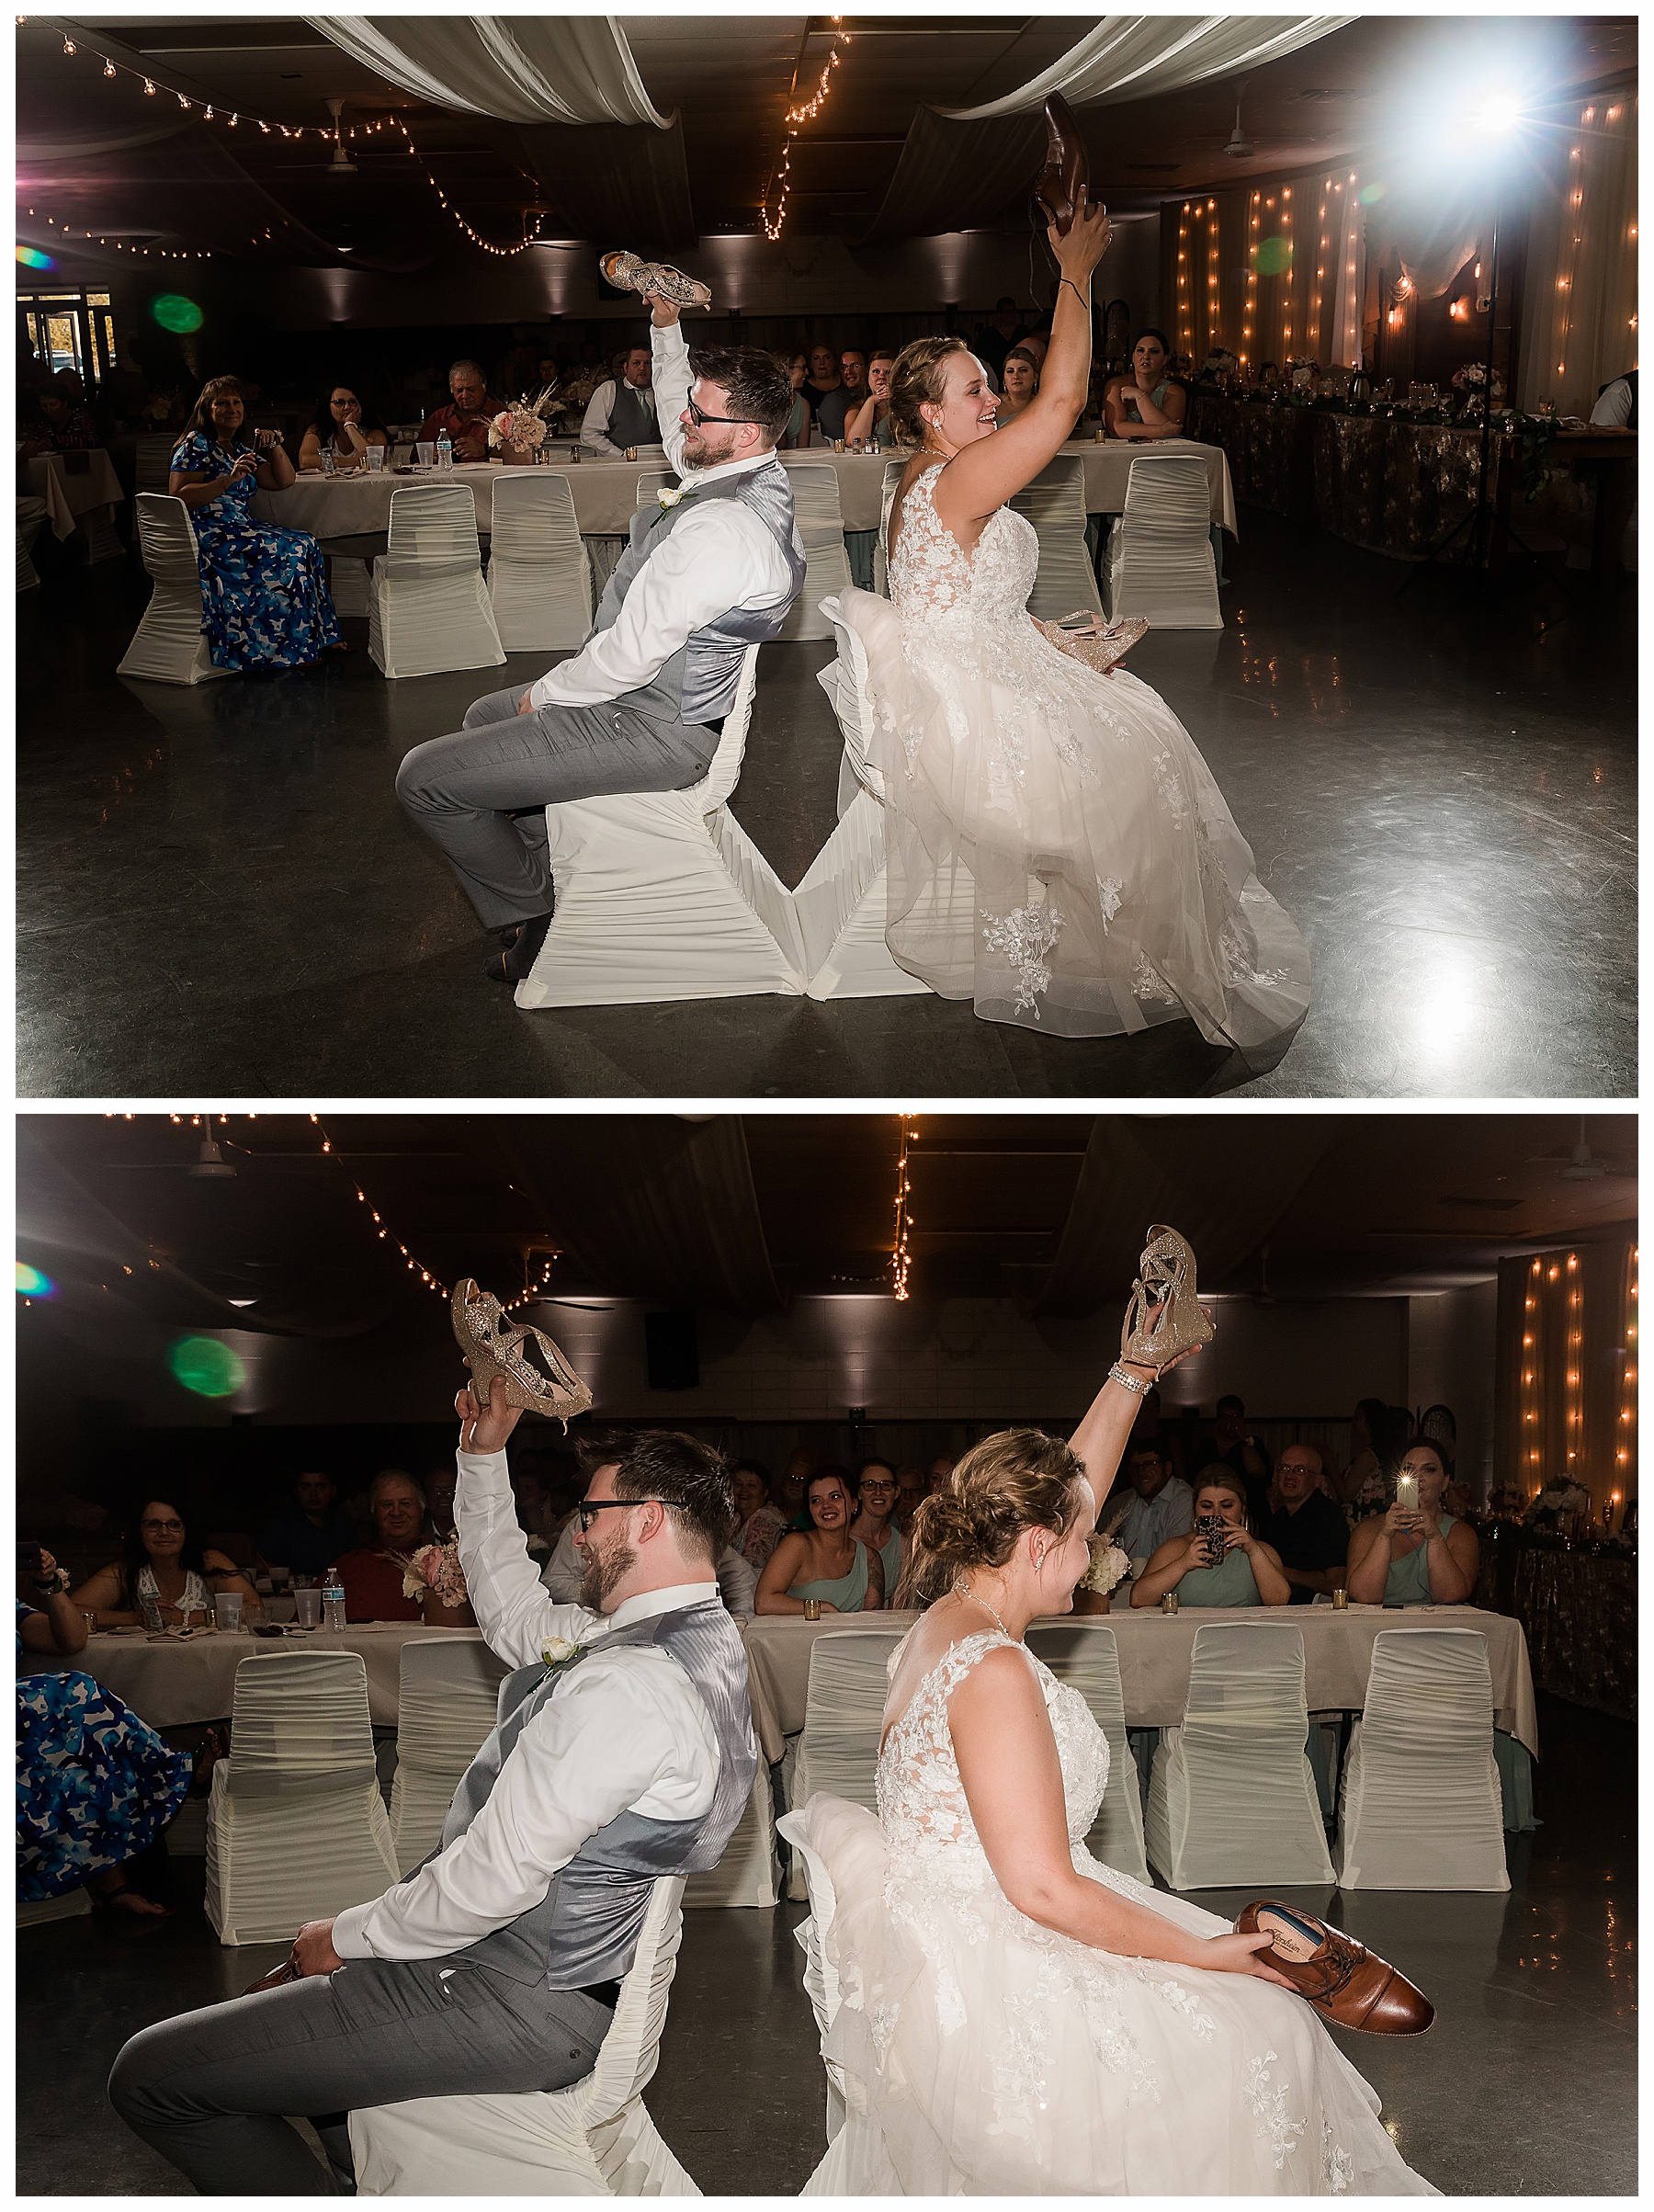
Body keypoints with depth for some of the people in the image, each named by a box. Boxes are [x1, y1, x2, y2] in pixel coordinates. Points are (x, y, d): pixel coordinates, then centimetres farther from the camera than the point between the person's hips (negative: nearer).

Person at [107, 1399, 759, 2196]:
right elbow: (516, 1619, 20)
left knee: (151, 2076, -6)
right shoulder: (697, 1636, 5)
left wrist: (348, 1935, -10)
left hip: (521, 2003, -11)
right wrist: (484, 1458, 18)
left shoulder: (630, 1682, -28)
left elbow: (492, 1880, -26)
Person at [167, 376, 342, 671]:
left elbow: (284, 481, 21)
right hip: (206, 538, -8)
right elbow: (179, 497, -15)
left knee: (306, 544, -8)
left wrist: (275, 447, 4)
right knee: (285, 554, -22)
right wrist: (228, 480, -23)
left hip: (241, 530, 8)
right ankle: (290, 649, -15)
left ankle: (319, 637, -6)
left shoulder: (240, 450, 20)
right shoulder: (196, 444, -4)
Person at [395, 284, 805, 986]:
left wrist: (547, 693, -11)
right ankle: (553, 875, 30)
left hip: (655, 730, -11)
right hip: (684, 697, 11)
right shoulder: (759, 478, 2)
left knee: (424, 777, -8)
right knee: (485, 716, 31)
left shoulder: (721, 526, -29)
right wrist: (667, 325, 19)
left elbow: (632, 652, -26)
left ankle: (532, 912, 9)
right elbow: (676, 419, 25)